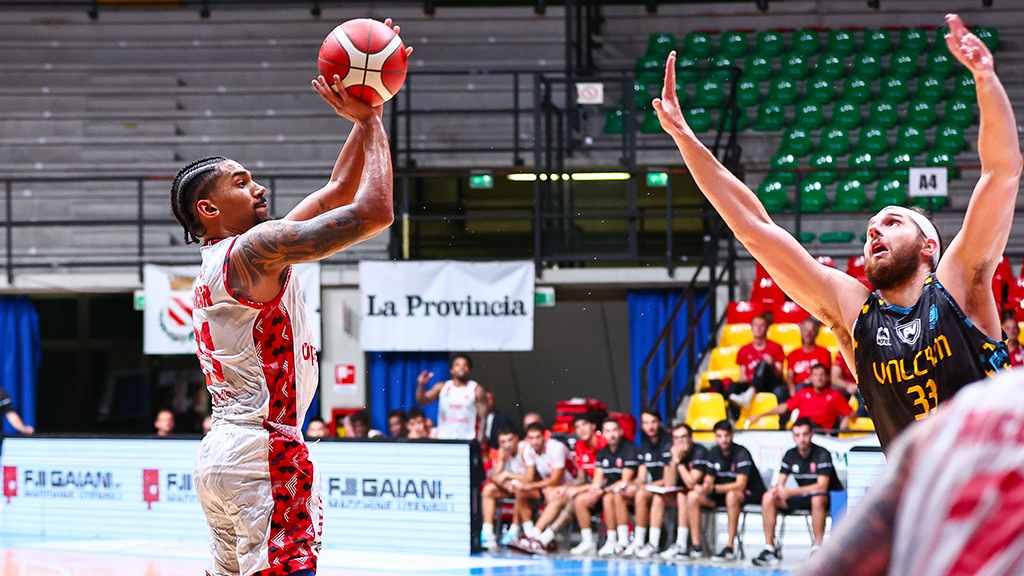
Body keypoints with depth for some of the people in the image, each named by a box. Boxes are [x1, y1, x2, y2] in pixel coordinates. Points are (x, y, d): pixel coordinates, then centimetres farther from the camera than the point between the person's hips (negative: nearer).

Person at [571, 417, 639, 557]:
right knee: (580, 500, -10)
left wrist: (601, 492, -20)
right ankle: (588, 542, -7)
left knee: (608, 498, -37)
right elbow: (598, 478, 8)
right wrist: (593, 490, -16)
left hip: (625, 493, -7)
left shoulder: (629, 449, -11)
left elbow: (625, 481, -16)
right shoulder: (602, 452, 12)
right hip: (608, 490, 7)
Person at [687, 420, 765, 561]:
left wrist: (714, 488, -38)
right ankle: (696, 546, -11)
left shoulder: (741, 454, -19)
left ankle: (729, 548, -38)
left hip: (751, 495, -7)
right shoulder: (714, 453, 2)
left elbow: (740, 485, -29)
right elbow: (708, 480, 4)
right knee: (693, 496, -10)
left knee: (732, 495, -40)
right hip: (724, 492, 7)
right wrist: (704, 488, -22)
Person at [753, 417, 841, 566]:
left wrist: (791, 492, -32)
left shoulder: (822, 454, -16)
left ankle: (817, 547, -34)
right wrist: (778, 489, -26)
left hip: (828, 498, -6)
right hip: (803, 497, 6)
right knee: (768, 498, -12)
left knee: (817, 499, -42)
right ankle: (770, 547, -13)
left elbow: (822, 486, -26)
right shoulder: (790, 455, 2)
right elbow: (780, 483, 1)